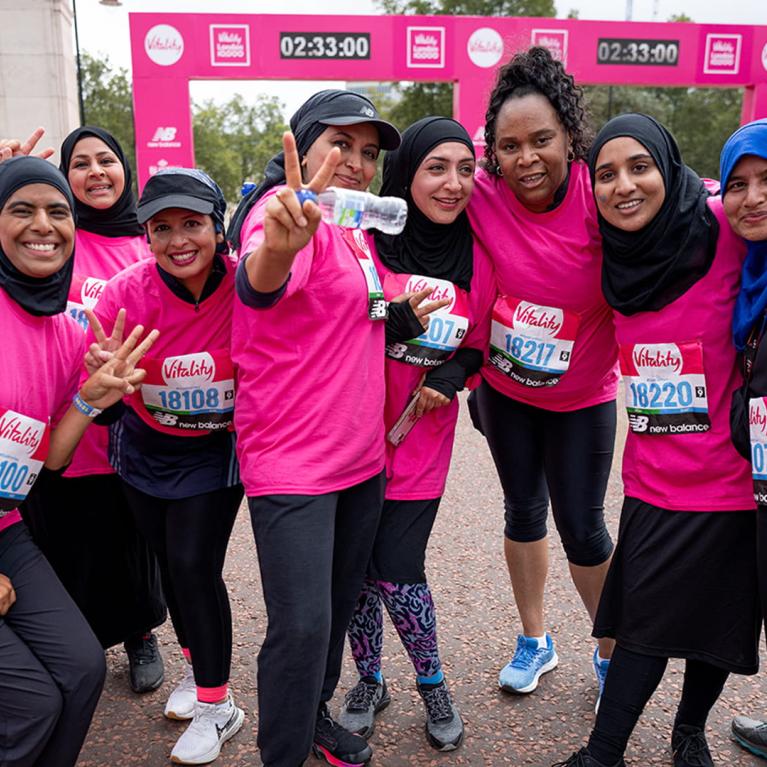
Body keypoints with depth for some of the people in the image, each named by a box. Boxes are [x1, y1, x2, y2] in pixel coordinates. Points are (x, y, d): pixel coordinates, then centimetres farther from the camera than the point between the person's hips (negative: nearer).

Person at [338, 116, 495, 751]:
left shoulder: (476, 258, -1)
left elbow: (478, 348, 11)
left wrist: (453, 373, -8)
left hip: (421, 436, 1)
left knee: (397, 570, -1)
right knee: (357, 565, 9)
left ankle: (433, 684, 27)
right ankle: (369, 680, 35)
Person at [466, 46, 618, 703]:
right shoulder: (483, 195, -16)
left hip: (583, 394, -2)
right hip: (504, 385, 3)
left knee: (582, 528, 4)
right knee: (523, 509, 16)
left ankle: (612, 653, 31)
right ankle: (535, 642, 38)